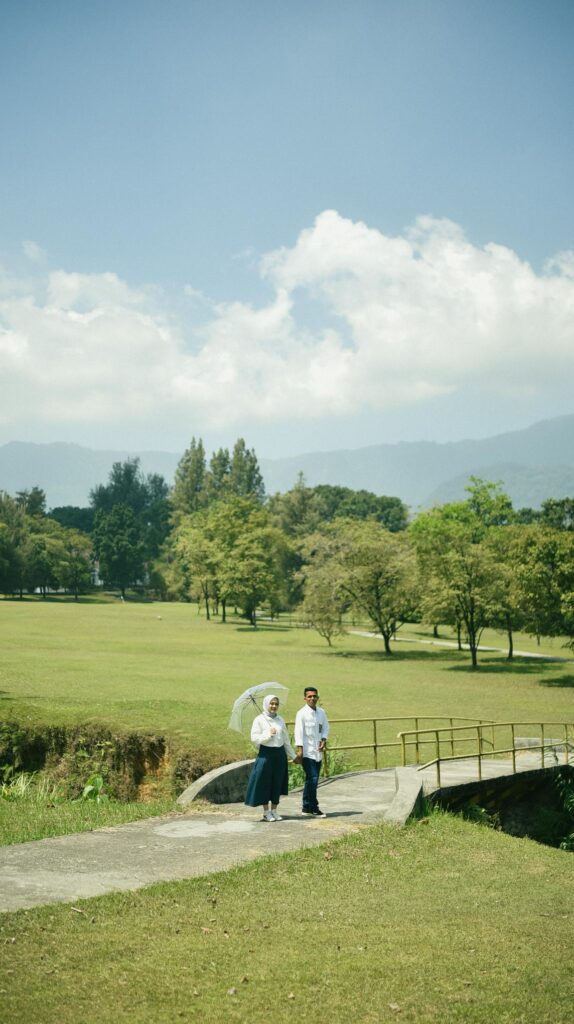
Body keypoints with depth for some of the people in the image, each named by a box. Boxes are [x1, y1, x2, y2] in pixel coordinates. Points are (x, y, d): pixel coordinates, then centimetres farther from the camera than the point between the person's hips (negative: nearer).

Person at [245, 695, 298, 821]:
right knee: (265, 783, -1)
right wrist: (269, 734, -14)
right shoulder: (259, 720, -3)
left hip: (279, 754, 4)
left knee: (277, 783, 7)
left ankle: (274, 811, 17)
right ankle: (266, 812, 9)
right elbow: (254, 738, -10)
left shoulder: (280, 720, 11)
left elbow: (286, 739, 16)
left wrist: (293, 755, 18)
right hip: (265, 754, -4)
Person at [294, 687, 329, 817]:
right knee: (312, 779, -11)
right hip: (307, 752, -6)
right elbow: (298, 731, -12)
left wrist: (324, 740, 2)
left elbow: (325, 727, 19)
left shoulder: (321, 712, 10)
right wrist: (299, 749, -18)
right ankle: (313, 808, -4)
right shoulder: (301, 713, -9)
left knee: (311, 780, 12)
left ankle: (306, 807, 21)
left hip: (318, 751, 6)